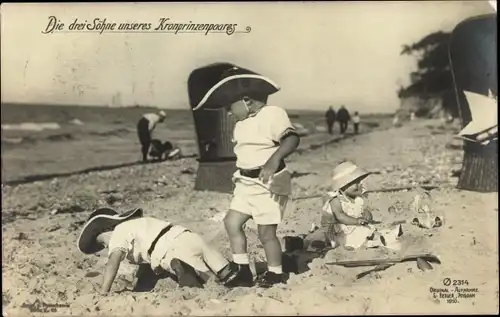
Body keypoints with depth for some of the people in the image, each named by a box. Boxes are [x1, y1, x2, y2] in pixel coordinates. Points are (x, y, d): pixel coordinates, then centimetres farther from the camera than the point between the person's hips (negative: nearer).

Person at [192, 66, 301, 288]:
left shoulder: (272, 114, -16)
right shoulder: (241, 124, 12)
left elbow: (292, 138, -28)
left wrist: (274, 160, -40)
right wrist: (239, 175, 19)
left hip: (269, 183, -9)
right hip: (247, 183, 9)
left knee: (266, 232, -1)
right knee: (231, 221, 6)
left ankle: (276, 273, 21)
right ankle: (242, 269, 18)